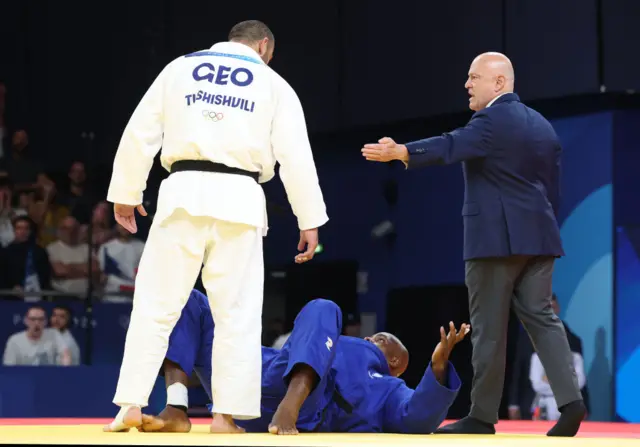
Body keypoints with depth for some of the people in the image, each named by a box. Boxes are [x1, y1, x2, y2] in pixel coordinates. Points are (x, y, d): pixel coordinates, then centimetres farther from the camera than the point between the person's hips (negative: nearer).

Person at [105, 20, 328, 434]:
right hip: (238, 199, -1)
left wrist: (125, 194, 17)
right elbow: (296, 156, 6)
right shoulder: (274, 85, 12)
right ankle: (226, 414, 0)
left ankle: (131, 406, -1)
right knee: (237, 313, 5)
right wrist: (310, 221, 9)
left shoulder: (180, 69, 14)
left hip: (184, 192, 1)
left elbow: (139, 133, 10)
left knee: (155, 303, 5)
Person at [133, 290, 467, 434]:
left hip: (293, 398, -6)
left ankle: (289, 409, -41)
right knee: (187, 301, 11)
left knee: (322, 311, -17)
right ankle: (176, 410, -17)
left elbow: (419, 417, 1)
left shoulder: (387, 391, 24)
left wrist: (438, 366, -12)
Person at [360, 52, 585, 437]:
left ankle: (483, 417, 1)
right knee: (541, 317, 6)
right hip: (538, 237, 8)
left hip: (496, 239, -8)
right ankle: (570, 400, -7)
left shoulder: (492, 121, -10)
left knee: (489, 328, -3)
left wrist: (399, 153, -39)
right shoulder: (542, 125, 17)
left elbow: (451, 147, -27)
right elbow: (553, 189, 19)